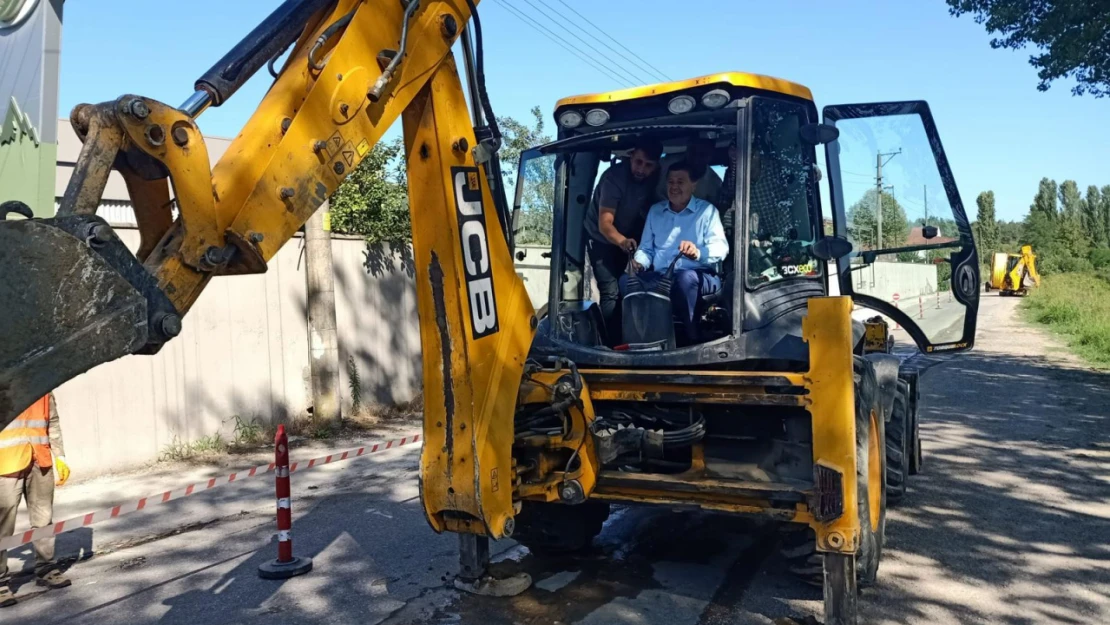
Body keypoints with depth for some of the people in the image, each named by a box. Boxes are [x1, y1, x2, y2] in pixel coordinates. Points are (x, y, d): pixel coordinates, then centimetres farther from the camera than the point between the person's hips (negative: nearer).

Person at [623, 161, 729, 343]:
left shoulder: (707, 210, 5)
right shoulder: (655, 211, 20)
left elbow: (721, 248, -9)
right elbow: (646, 248, 20)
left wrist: (698, 253, -32)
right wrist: (639, 262, -5)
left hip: (699, 278, -3)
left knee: (685, 277, -40)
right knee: (626, 280, -25)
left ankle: (691, 338, -25)